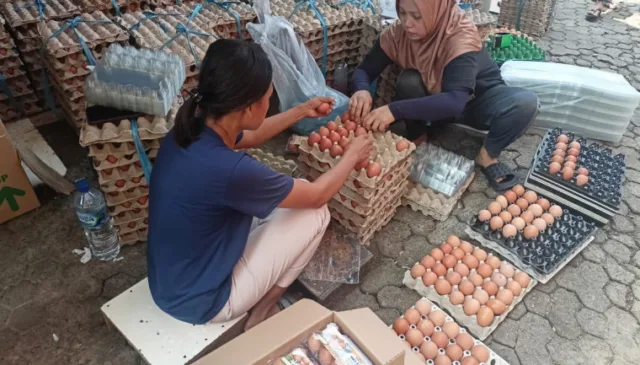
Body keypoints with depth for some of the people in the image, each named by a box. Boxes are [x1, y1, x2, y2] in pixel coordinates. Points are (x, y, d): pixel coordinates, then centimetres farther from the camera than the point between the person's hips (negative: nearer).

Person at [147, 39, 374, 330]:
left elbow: (250, 137, 13)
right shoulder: (230, 170, -35)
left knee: (282, 200, 15)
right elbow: (318, 195, -17)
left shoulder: (192, 128, -11)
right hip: (201, 301, -7)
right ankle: (260, 314, 12)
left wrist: (301, 111, 16)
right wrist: (352, 155, 0)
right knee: (315, 214, -2)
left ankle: (262, 295, 21)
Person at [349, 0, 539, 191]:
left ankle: (487, 155, -6)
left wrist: (395, 109, -55)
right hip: (435, 101, 3)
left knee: (526, 102, -32)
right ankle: (416, 139, -4)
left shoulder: (461, 38, -34)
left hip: (479, 100, -2)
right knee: (408, 81, -30)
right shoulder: (397, 34, -20)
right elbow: (364, 70, -17)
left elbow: (455, 102, -46)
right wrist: (361, 90, -43)